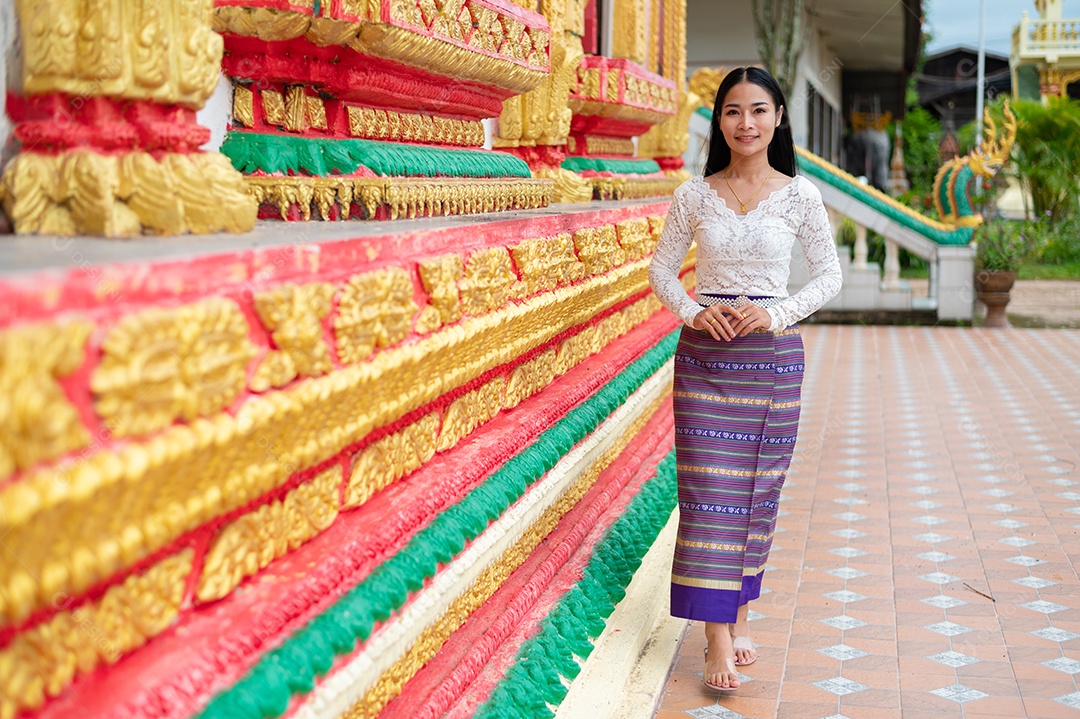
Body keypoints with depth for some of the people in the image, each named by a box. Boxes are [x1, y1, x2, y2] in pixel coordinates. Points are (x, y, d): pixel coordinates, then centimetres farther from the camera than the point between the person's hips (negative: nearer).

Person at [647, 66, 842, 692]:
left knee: (757, 490, 8)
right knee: (709, 490, -4)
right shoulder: (695, 195, 2)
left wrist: (777, 313, -11)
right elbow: (662, 268, 9)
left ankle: (739, 615, 25)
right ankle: (719, 640, 0)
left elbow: (830, 276, 4)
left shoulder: (800, 195, 0)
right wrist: (691, 311, -9)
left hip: (772, 353, 0)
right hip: (704, 354, 0)